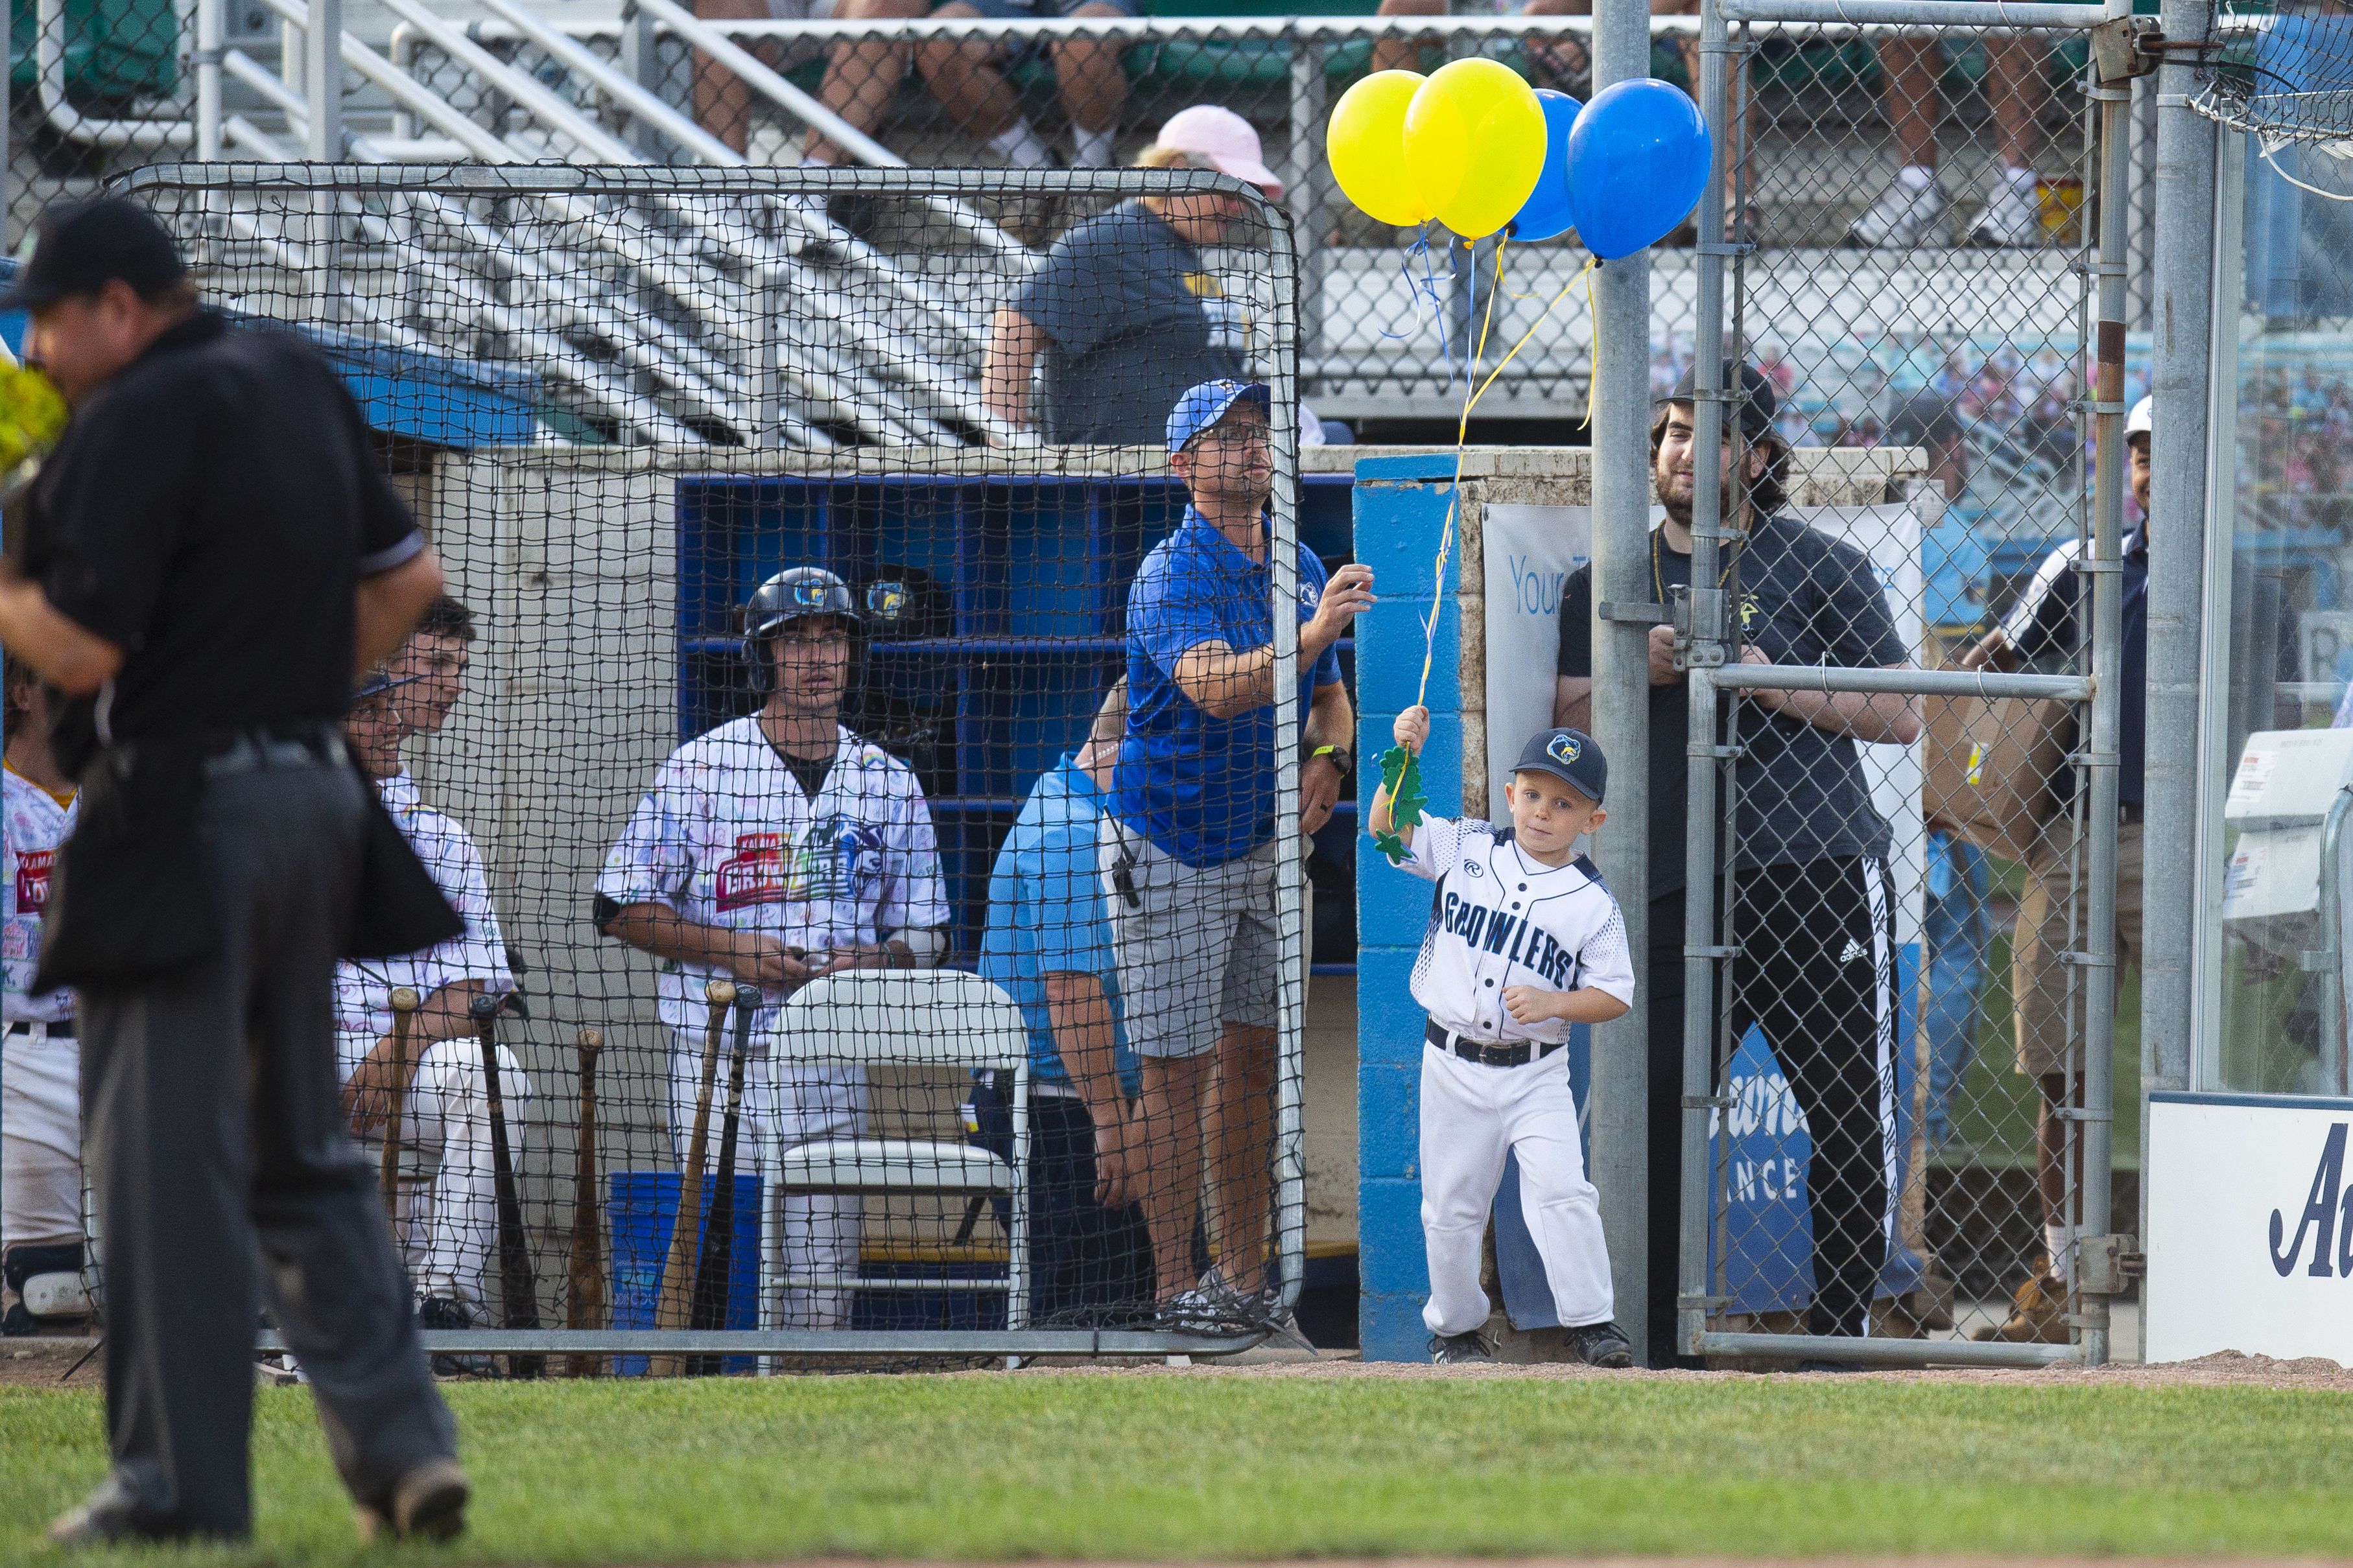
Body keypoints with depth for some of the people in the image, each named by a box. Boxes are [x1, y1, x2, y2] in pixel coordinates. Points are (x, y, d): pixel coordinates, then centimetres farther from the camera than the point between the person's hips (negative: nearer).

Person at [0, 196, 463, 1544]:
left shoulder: (137, 423, -15)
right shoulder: (299, 385, 12)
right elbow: (408, 578, 18)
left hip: (178, 815, -8)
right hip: (312, 801, 8)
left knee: (167, 1163, -3)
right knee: (304, 1153, 15)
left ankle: (182, 1481, -3)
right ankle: (402, 1444, 6)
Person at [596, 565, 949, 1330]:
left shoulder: (887, 783, 12)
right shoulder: (702, 767, 2)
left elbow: (925, 935, 17)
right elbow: (619, 908, 2)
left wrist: (869, 964, -6)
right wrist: (728, 949, -11)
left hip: (836, 1060, 2)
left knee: (821, 1285, -3)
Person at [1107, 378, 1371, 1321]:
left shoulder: (1299, 567, 6)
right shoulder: (1173, 574, -17)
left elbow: (1329, 696, 16)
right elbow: (1215, 686, -35)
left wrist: (1326, 762, -7)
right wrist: (1314, 632, -49)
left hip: (1264, 848, 7)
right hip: (1171, 851, -7)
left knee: (1252, 1056, 10)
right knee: (1176, 1067, -5)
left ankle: (1242, 1271, 18)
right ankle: (1174, 1285, -2)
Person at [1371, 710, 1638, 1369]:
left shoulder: (1593, 903, -5)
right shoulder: (1466, 851, 1)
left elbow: (1614, 994, -3)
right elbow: (1389, 827, 1)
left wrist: (1552, 1004, -20)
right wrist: (1404, 758, -14)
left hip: (1535, 1072, -2)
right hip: (1453, 1066, 2)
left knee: (1562, 1191, -15)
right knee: (1452, 1205, 8)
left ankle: (1589, 1324, -6)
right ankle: (1456, 1328, 25)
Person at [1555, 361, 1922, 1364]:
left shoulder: (1819, 568, 7)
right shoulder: (1604, 585, 17)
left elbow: (1901, 714, 2)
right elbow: (1571, 727, 12)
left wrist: (1773, 683, -10)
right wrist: (1641, 674, -6)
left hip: (1818, 873, -2)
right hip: (1676, 894, 2)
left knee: (1849, 1114, -3)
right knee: (1653, 1109, -4)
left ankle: (1840, 1326, 7)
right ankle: (1651, 1343, 4)